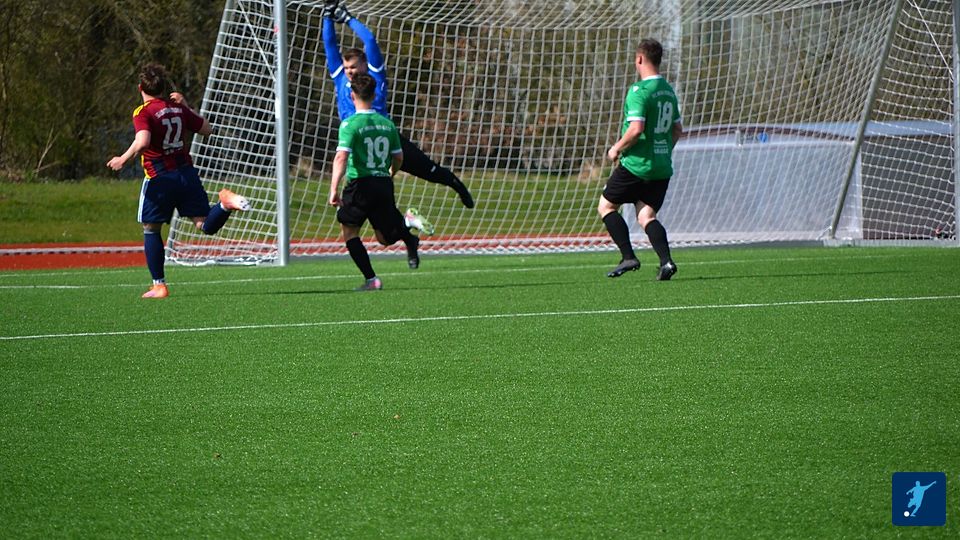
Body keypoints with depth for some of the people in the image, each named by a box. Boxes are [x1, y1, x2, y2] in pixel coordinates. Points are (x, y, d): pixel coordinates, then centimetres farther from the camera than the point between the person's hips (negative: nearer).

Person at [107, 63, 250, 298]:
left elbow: (143, 142, -26)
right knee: (205, 225, 4)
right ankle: (225, 203, -27)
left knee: (151, 229, 10)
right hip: (186, 171, 4)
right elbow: (207, 129, 19)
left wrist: (123, 159, -12)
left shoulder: (143, 113, -9)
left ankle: (159, 285, 8)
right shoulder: (178, 109, 8)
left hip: (159, 177, -4)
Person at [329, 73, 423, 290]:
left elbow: (341, 158, -20)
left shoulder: (350, 125, -9)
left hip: (360, 185, -5)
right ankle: (408, 238, -10)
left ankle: (371, 279, -2)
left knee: (349, 231, 8)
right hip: (384, 184, 5)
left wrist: (334, 189, -24)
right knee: (384, 237, 19)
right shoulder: (387, 124, 8)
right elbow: (398, 159, 14)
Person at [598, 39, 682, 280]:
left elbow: (636, 129, -22)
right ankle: (666, 261, -13)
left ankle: (628, 257, -1)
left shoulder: (639, 90, -15)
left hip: (637, 164, -7)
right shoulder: (668, 90, 11)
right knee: (646, 216, 8)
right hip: (663, 167, 7)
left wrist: (617, 149, -8)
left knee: (606, 206, 8)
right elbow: (678, 129, 17)